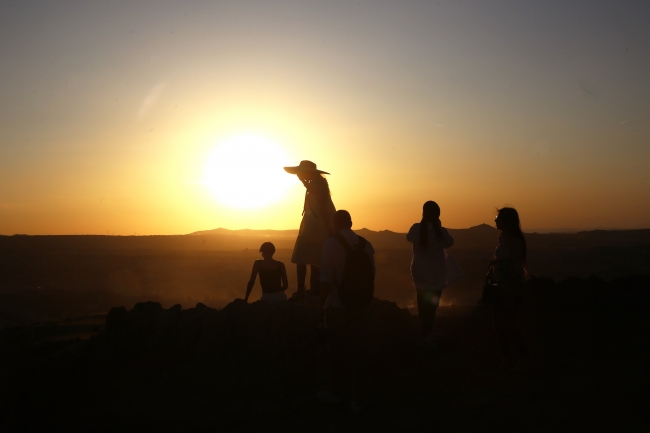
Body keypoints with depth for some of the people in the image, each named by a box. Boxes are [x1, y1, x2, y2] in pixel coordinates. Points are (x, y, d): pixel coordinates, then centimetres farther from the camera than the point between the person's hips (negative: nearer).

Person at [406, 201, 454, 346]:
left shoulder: (416, 228, -10)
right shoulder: (440, 231, -18)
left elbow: (409, 237, 12)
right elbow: (449, 243, 1)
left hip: (419, 273, 3)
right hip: (435, 275, -3)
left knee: (423, 304, 17)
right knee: (431, 304, 6)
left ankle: (425, 332, 28)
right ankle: (426, 334, 6)